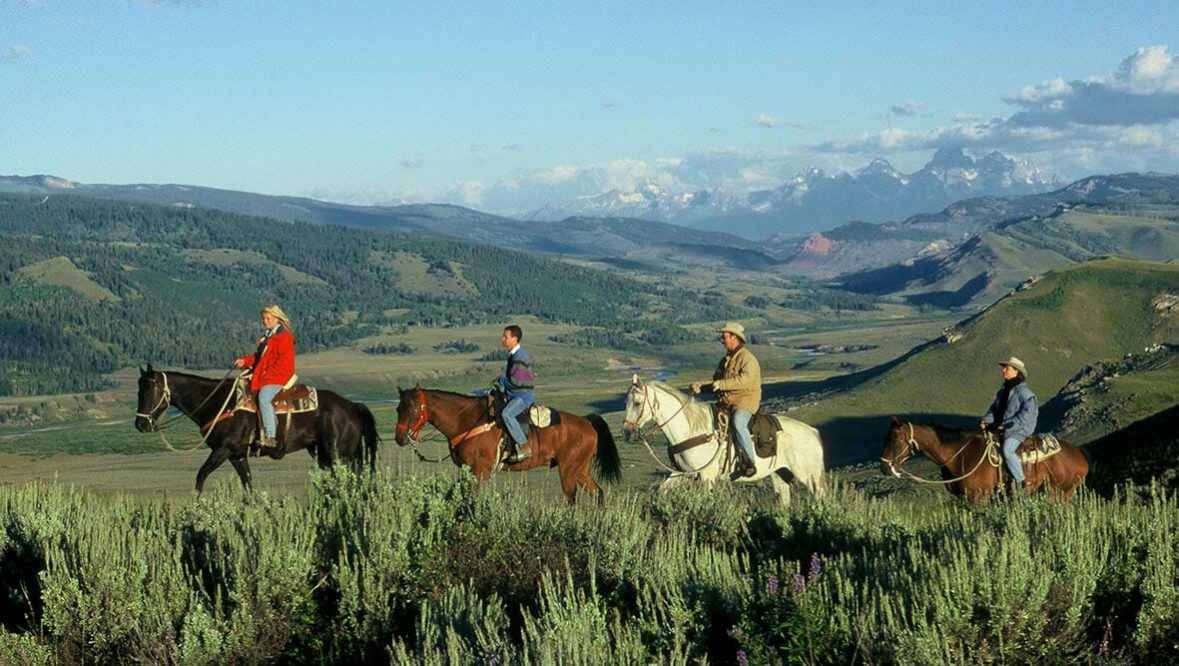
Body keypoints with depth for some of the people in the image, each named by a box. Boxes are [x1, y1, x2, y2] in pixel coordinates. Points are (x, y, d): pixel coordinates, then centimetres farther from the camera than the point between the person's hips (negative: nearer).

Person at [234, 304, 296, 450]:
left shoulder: (284, 337, -10)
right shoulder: (268, 337, 20)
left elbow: (284, 361, -17)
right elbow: (259, 357, 27)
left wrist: (267, 374, -19)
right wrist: (245, 361, 11)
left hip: (277, 378, -11)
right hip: (265, 377, 11)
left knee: (264, 398, -32)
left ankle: (270, 436, -38)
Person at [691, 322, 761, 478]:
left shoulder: (747, 358, -7)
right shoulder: (726, 360, 22)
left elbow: (745, 379, -24)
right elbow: (716, 382, 24)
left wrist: (722, 384, -28)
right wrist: (702, 386, 4)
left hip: (745, 401, -9)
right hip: (724, 402, 9)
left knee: (738, 423, -37)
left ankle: (751, 462, -32)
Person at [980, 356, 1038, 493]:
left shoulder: (1024, 392, -11)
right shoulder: (1003, 390, 16)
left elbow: (1026, 414, -20)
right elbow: (994, 409, 19)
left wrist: (1007, 425, -24)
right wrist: (986, 421, -1)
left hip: (1019, 430, -9)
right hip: (1001, 429, 9)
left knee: (1007, 450, -32)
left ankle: (1020, 483, -24)